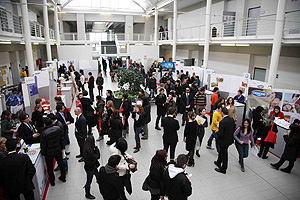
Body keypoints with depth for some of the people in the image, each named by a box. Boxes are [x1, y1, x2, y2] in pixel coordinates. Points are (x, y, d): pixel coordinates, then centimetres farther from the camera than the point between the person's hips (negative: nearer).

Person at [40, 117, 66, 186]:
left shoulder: (44, 133, -25)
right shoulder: (58, 128, -12)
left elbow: (43, 144, -16)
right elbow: (62, 139, -2)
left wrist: (43, 153, 1)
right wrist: (62, 147, 12)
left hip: (49, 153, -3)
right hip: (58, 150, 4)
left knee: (50, 167, 17)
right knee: (61, 163, 22)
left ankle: (52, 181, 33)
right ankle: (63, 177, 37)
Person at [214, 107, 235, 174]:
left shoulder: (222, 122, -30)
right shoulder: (232, 119, -5)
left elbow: (220, 134, -27)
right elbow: (233, 129, 6)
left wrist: (217, 132, -8)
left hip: (223, 141, -8)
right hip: (229, 139, 8)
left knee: (224, 154, 9)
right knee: (221, 152, 28)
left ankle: (223, 169, 27)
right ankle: (218, 163, 48)